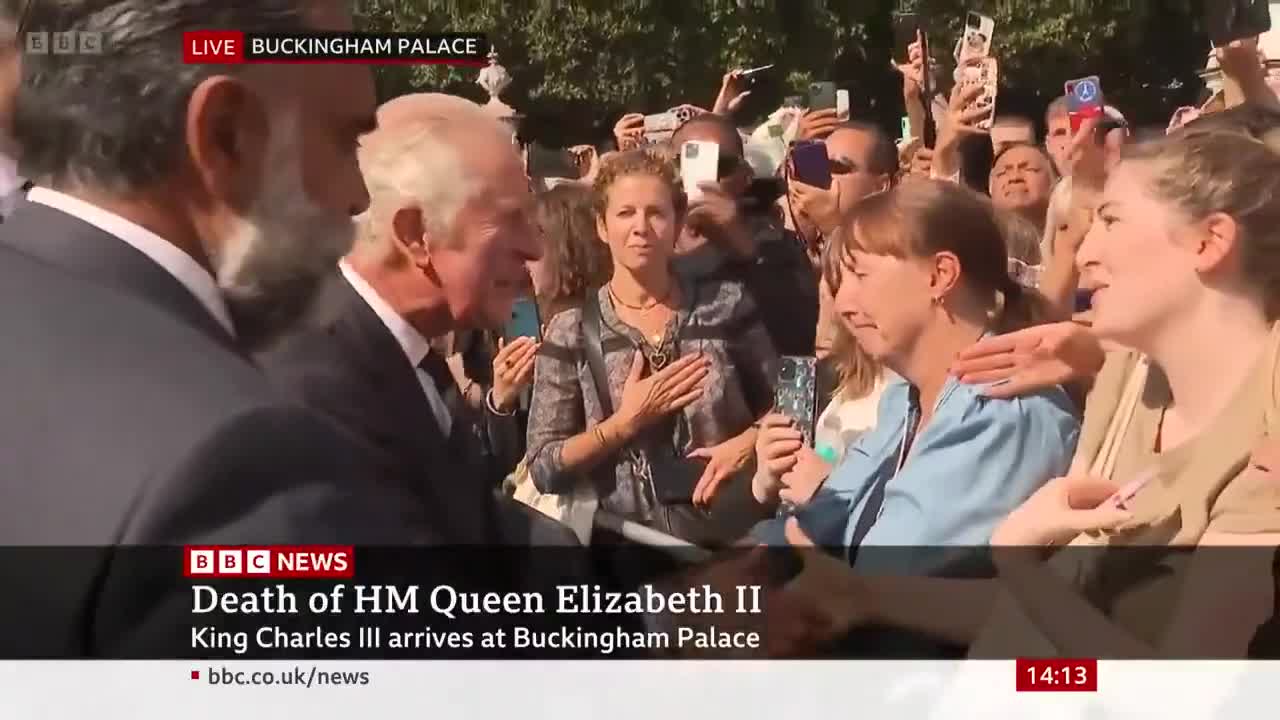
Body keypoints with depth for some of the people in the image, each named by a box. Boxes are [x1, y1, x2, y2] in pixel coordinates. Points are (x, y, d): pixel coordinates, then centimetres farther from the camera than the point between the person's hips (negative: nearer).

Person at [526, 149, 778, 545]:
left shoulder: (725, 303, 2)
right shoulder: (570, 332, 0)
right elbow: (544, 470, -2)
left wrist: (747, 442, -7)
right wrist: (626, 422, -12)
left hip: (736, 529, 1)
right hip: (632, 536, -1)